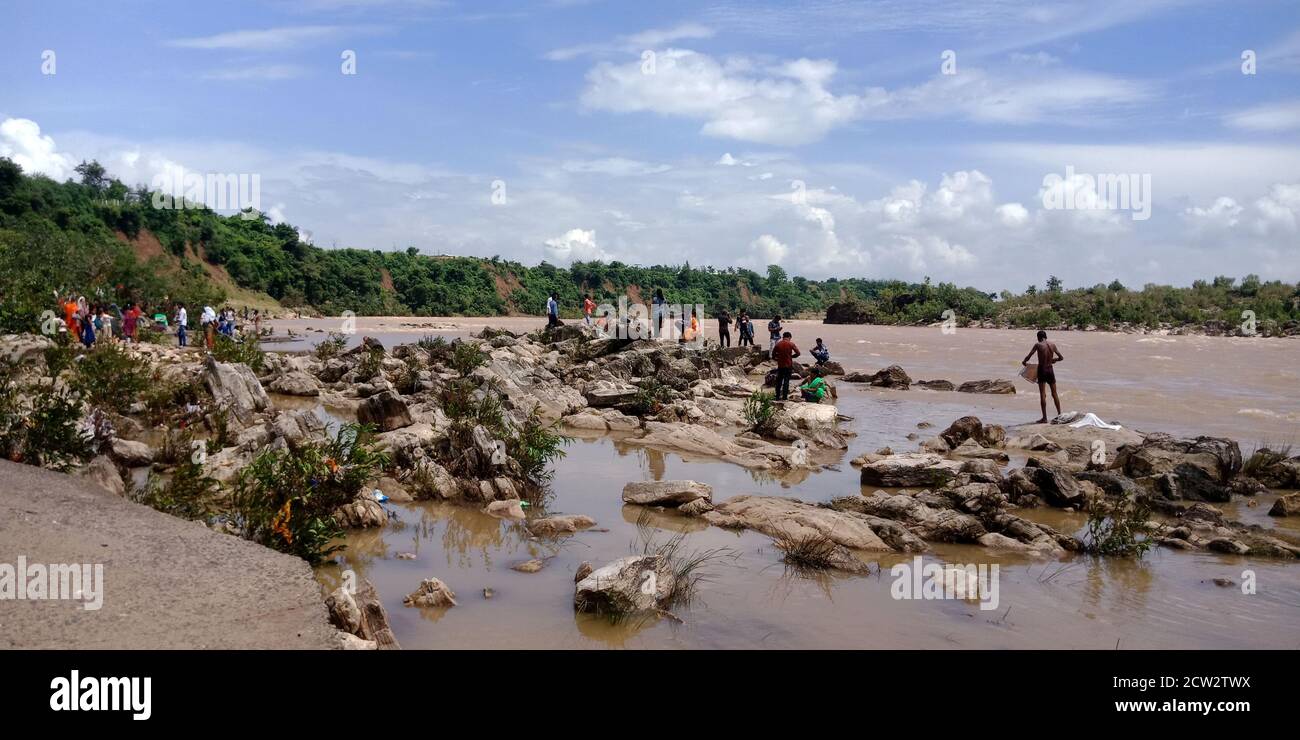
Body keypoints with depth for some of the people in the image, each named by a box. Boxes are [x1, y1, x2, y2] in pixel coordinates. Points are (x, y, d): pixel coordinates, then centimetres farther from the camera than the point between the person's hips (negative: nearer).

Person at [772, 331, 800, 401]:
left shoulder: (778, 344, -1)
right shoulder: (791, 344, -8)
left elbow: (773, 355, 2)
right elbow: (798, 353, -10)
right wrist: (791, 356, 6)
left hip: (780, 365, 2)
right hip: (788, 365, -2)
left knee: (779, 381, 12)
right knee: (786, 381, 3)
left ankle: (777, 397, 13)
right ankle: (784, 397, 2)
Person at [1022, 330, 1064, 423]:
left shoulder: (1038, 345, -8)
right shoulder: (1052, 345, 3)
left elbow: (1028, 356, -10)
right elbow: (1061, 358, 10)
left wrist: (1024, 362, 11)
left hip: (1042, 370, -4)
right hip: (1050, 370, 4)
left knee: (1043, 395, -2)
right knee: (1054, 394, 14)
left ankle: (1044, 418, -4)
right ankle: (1059, 415, 20)